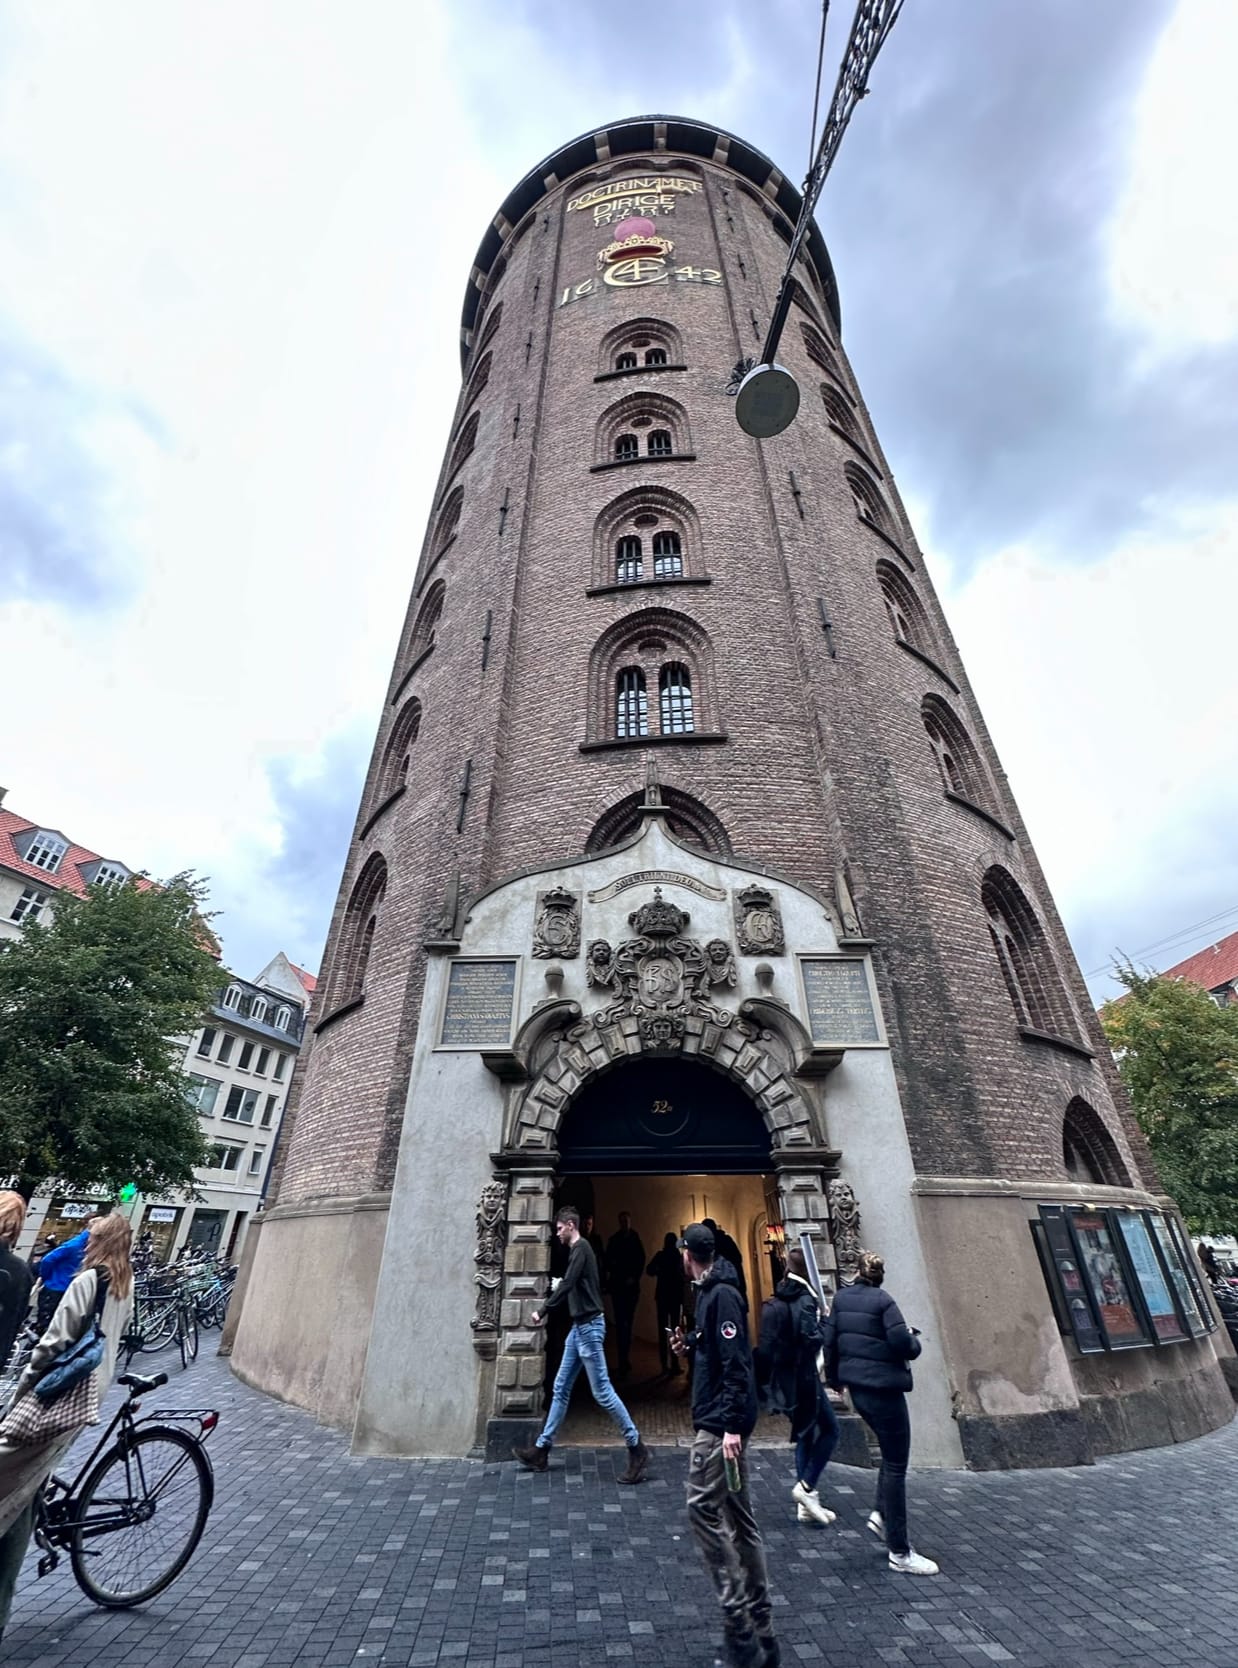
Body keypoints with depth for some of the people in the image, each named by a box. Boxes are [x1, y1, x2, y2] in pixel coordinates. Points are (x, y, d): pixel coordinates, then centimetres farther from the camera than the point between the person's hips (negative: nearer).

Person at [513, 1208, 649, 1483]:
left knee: (602, 1391, -4)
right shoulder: (577, 1250, 14)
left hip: (589, 1326, -10)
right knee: (561, 1388, 14)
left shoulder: (581, 1248, -16)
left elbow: (567, 1285, -23)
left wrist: (542, 1311, -16)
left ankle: (637, 1449, 6)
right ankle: (541, 1450, 23)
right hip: (579, 1327, 10)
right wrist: (547, 1310, 12)